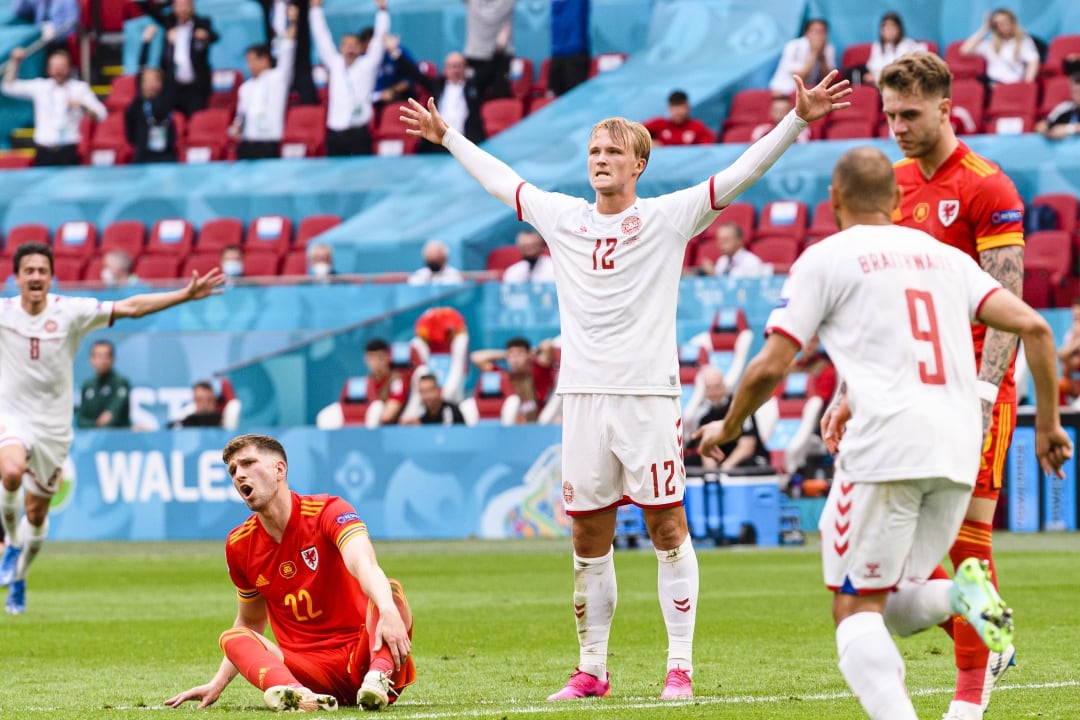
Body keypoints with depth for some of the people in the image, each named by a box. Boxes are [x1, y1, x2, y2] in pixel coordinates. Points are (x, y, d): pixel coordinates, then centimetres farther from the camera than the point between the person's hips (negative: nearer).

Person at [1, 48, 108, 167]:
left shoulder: (80, 88, 5)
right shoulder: (40, 86, 10)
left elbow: (101, 115, -1)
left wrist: (82, 107, -18)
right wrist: (15, 62, 3)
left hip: (68, 151, -2)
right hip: (44, 151, 2)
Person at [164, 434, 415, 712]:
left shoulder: (328, 512, -7)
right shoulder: (240, 545, 8)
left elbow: (364, 565, -28)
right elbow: (250, 623, 24)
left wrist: (388, 611, -49)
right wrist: (216, 685, 12)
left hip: (362, 657, -3)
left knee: (390, 590, -28)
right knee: (232, 638, -20)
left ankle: (379, 677, -57)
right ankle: (297, 694, -52)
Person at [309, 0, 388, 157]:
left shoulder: (367, 64, 7)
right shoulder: (335, 64, 13)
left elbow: (379, 37, 5)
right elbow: (322, 36, 15)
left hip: (359, 131, -3)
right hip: (335, 131, 3)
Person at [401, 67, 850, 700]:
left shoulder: (667, 217, 0)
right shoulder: (563, 217, 11)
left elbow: (742, 173, -5)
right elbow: (500, 180, 26)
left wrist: (797, 121, -13)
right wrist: (449, 139, 35)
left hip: (649, 393, -4)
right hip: (583, 394, 4)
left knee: (668, 530, -2)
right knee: (589, 540, 6)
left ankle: (681, 665, 2)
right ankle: (592, 669, 14)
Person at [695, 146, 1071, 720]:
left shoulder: (824, 259, 6)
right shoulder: (946, 257, 20)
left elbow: (770, 367, 1)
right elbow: (1034, 328, 11)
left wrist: (727, 428, 19)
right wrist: (1047, 423, 19)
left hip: (885, 449, -5)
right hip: (959, 455, 5)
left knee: (856, 610, 0)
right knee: (889, 607, 17)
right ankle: (959, 596, -14)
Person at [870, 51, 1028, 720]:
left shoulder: (987, 187, -7)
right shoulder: (891, 185, 12)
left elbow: (1006, 303, -12)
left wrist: (983, 393, -21)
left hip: (972, 387, -6)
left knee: (968, 532, -6)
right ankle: (986, 645, 16)